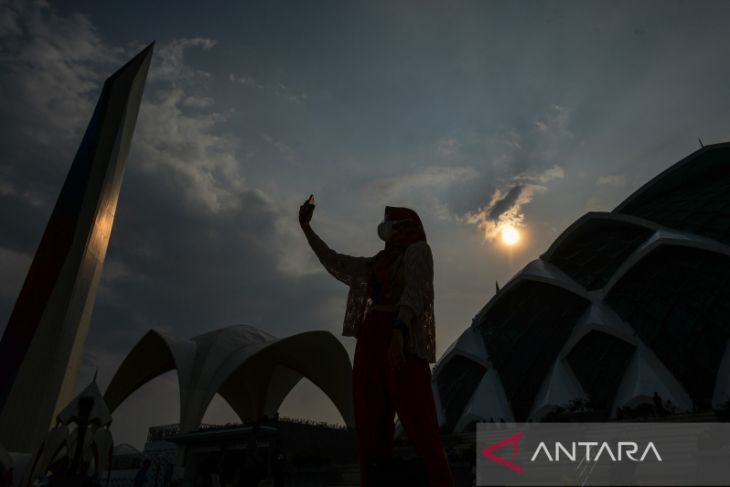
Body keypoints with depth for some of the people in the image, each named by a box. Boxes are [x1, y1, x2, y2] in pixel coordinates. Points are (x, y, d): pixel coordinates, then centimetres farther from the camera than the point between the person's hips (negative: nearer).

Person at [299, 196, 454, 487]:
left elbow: (414, 292, -14)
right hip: (370, 345, 7)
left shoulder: (417, 250, 3)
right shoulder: (378, 263, 23)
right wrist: (305, 226, 27)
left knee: (420, 427, -10)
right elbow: (333, 262, 26)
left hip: (403, 343, -7)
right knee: (372, 429, 3)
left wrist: (398, 332, -30)